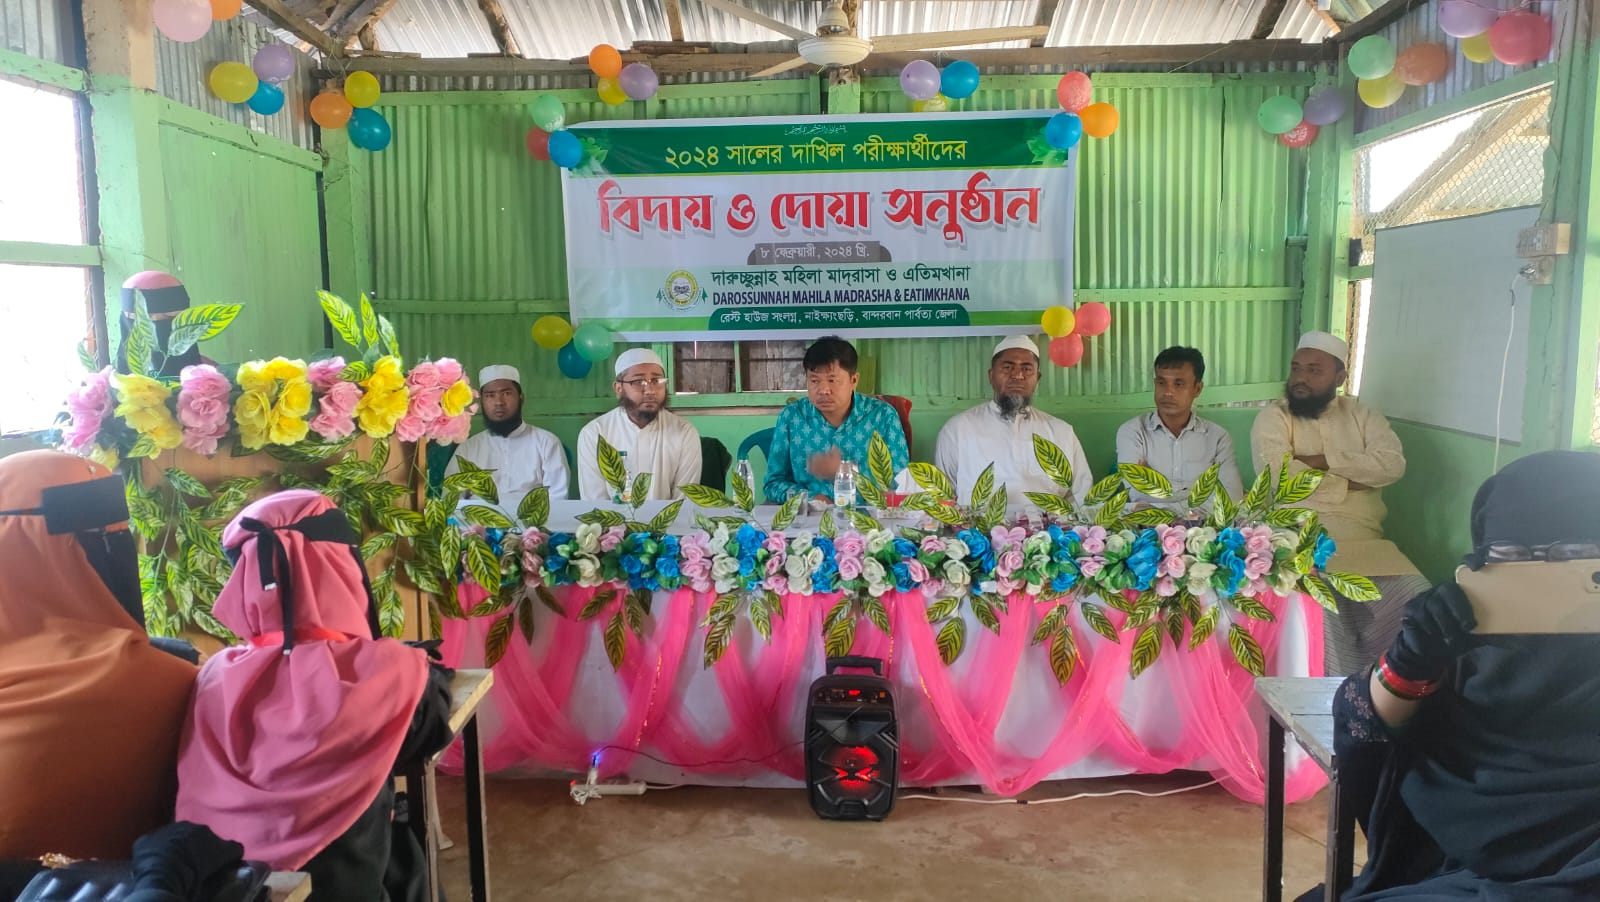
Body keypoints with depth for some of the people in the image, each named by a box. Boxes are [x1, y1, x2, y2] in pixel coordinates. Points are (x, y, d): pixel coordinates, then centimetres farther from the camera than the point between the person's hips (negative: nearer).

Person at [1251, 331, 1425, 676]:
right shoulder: (1272, 417, 7)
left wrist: (1323, 461, -7)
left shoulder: (1362, 414, 17)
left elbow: (1392, 464, -2)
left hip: (1364, 540, 4)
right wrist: (1351, 482, -2)